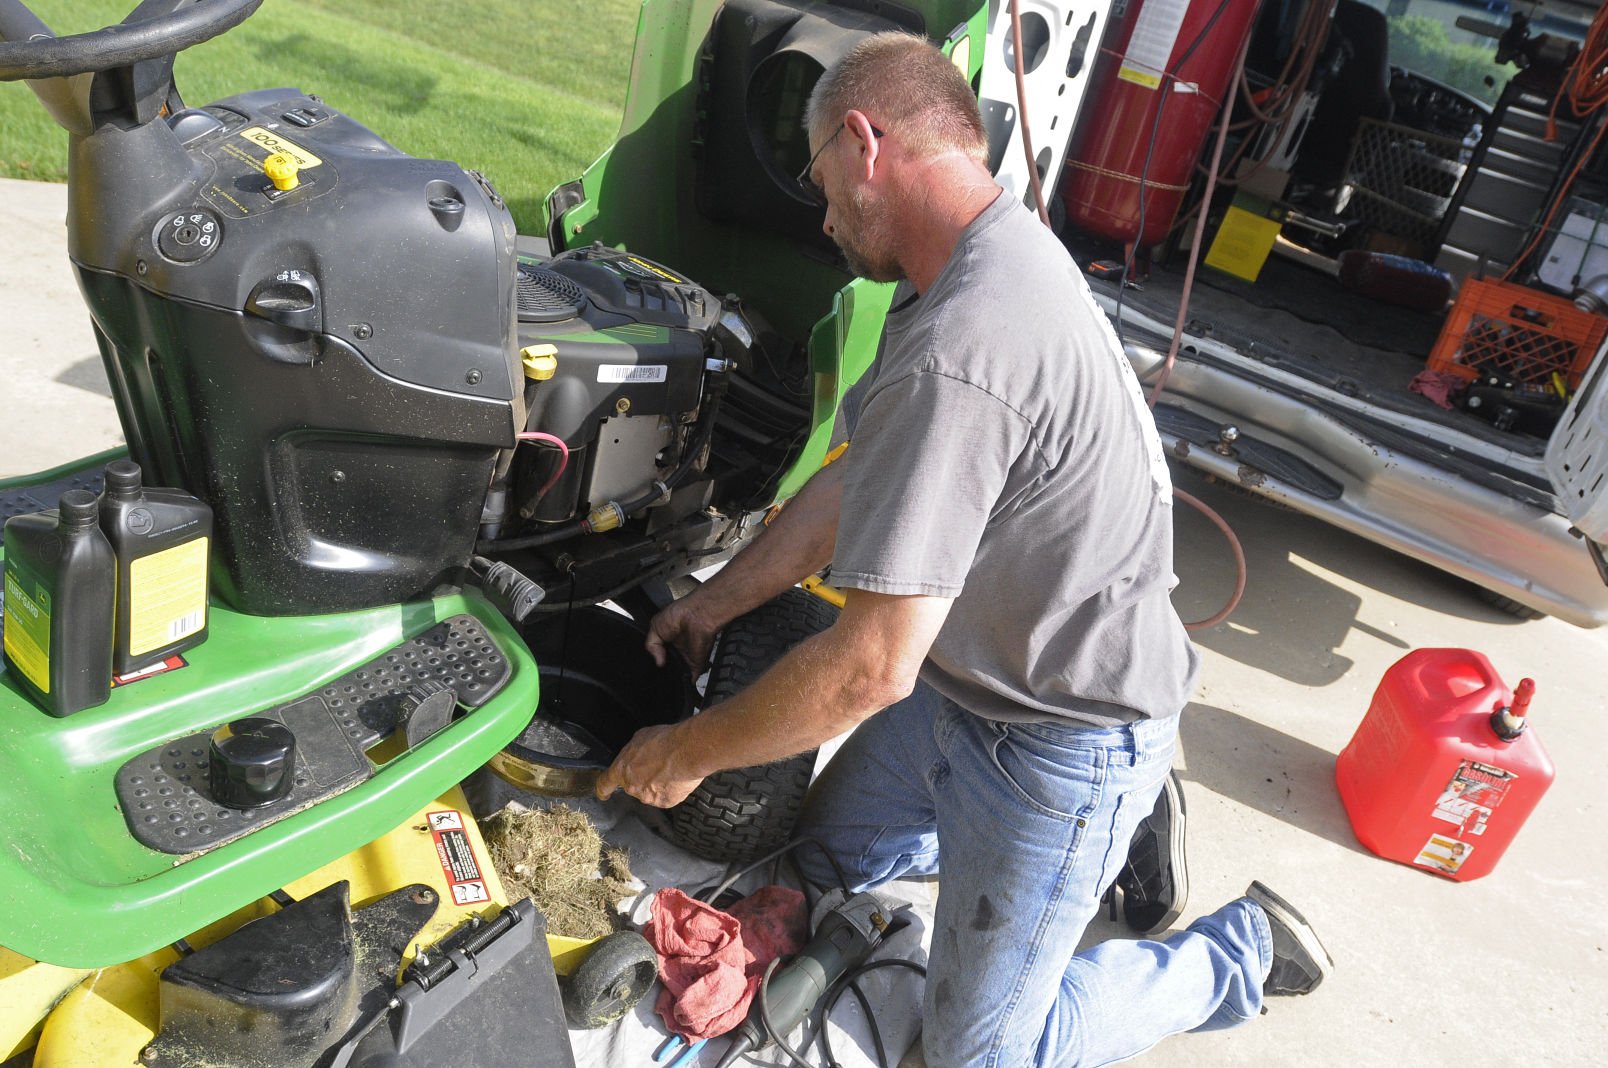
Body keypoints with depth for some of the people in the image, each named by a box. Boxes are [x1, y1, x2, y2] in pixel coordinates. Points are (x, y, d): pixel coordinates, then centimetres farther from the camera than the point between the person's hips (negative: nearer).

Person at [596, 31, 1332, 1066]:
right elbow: (858, 481, 5)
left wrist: (688, 752, -15)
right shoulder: (1004, 242, -2)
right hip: (972, 671, 9)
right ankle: (1113, 825, 30)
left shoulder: (953, 360, -36)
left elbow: (871, 667, -32)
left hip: (1060, 740, -9)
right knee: (838, 841, 25)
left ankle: (1239, 955, 28)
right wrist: (714, 603, 8)